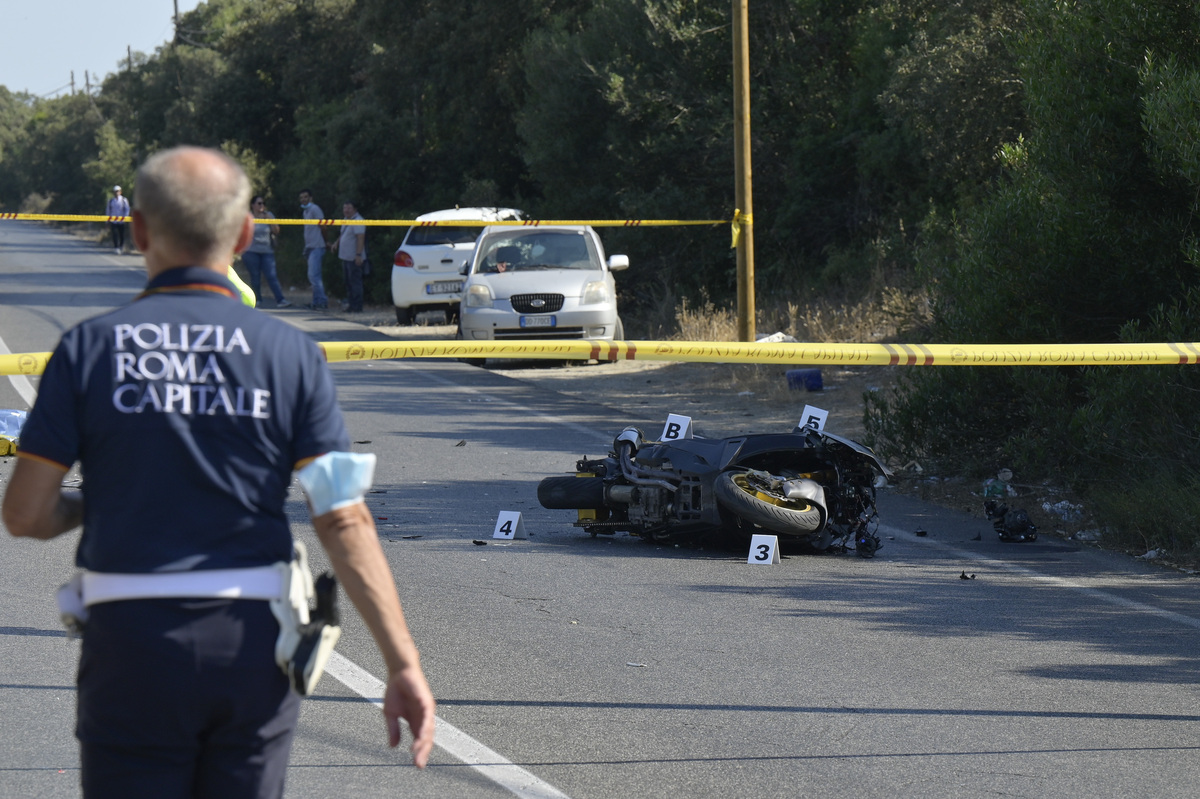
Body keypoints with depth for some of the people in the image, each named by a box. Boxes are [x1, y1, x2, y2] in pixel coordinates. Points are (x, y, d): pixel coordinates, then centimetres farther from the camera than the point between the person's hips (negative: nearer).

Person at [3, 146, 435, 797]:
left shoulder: (89, 348, -3)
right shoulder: (290, 354, -1)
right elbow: (344, 522, -8)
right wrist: (403, 664, -7)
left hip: (130, 641, -1)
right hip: (254, 640, 1)